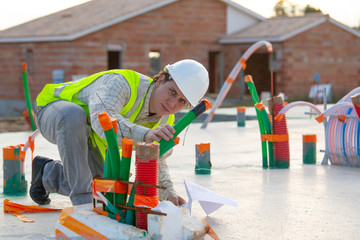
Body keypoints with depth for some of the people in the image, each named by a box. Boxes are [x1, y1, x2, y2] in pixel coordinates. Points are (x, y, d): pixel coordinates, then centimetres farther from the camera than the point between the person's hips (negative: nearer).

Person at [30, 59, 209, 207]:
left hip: (88, 137, 7)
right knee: (74, 115, -43)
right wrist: (145, 134, -70)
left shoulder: (165, 122, -13)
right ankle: (82, 200, -31)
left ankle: (48, 173, 26)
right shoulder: (122, 83, -37)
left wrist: (168, 193, -18)